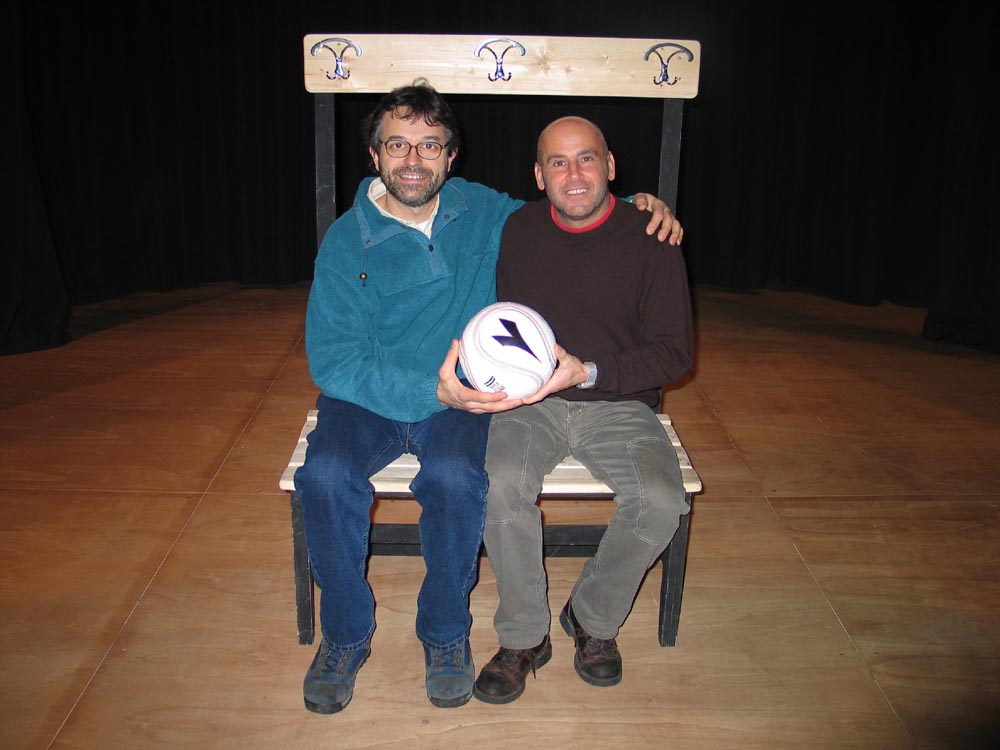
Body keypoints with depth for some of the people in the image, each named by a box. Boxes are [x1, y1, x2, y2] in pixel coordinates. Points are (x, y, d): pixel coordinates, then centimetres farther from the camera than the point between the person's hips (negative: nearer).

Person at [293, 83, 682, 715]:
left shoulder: (483, 211, 5)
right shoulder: (348, 242, -5)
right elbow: (332, 359, -14)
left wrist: (638, 204, 3)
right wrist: (431, 389, -29)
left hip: (461, 400, 1)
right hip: (369, 399, 0)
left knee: (455, 477, -32)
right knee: (326, 474, -30)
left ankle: (446, 632, -4)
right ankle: (346, 635, -3)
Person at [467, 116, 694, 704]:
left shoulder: (649, 239, -5)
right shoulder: (517, 231, 4)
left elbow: (674, 352, -5)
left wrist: (588, 372, -19)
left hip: (619, 403, -1)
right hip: (530, 402, 1)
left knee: (661, 502, -27)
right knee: (501, 483, -29)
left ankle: (594, 618, 4)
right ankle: (524, 638, -5)